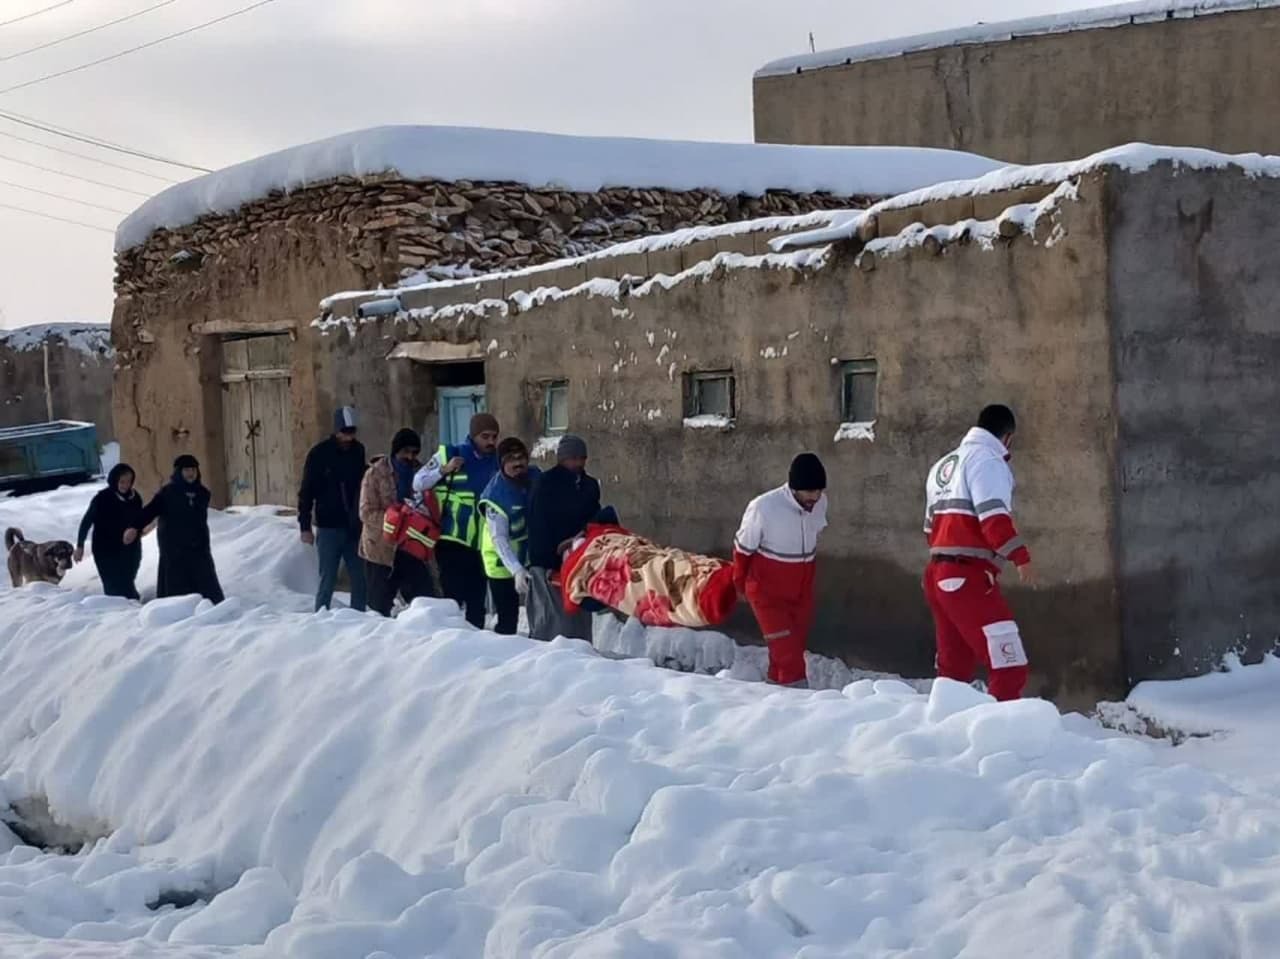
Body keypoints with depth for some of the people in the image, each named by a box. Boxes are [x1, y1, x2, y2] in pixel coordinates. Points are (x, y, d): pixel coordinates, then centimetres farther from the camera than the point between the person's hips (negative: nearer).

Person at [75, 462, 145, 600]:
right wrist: (80, 546, -3)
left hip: (129, 551, 5)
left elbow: (140, 520, 15)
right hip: (107, 552, -4)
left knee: (126, 586, 11)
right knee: (114, 588, -8)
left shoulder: (134, 497, 0)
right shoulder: (102, 498, -12)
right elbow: (87, 521, -5)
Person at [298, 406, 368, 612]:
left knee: (360, 578, 5)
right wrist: (305, 526, -9)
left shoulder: (358, 451, 5)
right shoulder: (320, 453, -6)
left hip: (354, 526, 4)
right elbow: (306, 491, -5)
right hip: (329, 527, -4)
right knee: (328, 579, -2)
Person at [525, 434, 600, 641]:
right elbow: (538, 525, -9)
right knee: (553, 617, -12)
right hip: (549, 563, -6)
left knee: (579, 616, 4)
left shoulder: (589, 485, 14)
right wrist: (548, 563, -15)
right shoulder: (545, 484, -4)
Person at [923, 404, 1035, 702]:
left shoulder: (943, 465, 23)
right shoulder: (987, 460, -4)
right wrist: (1021, 556, -21)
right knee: (1009, 665, -12)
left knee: (954, 667, 17)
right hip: (968, 576, -9)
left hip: (939, 574, 9)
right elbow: (993, 517, -18)